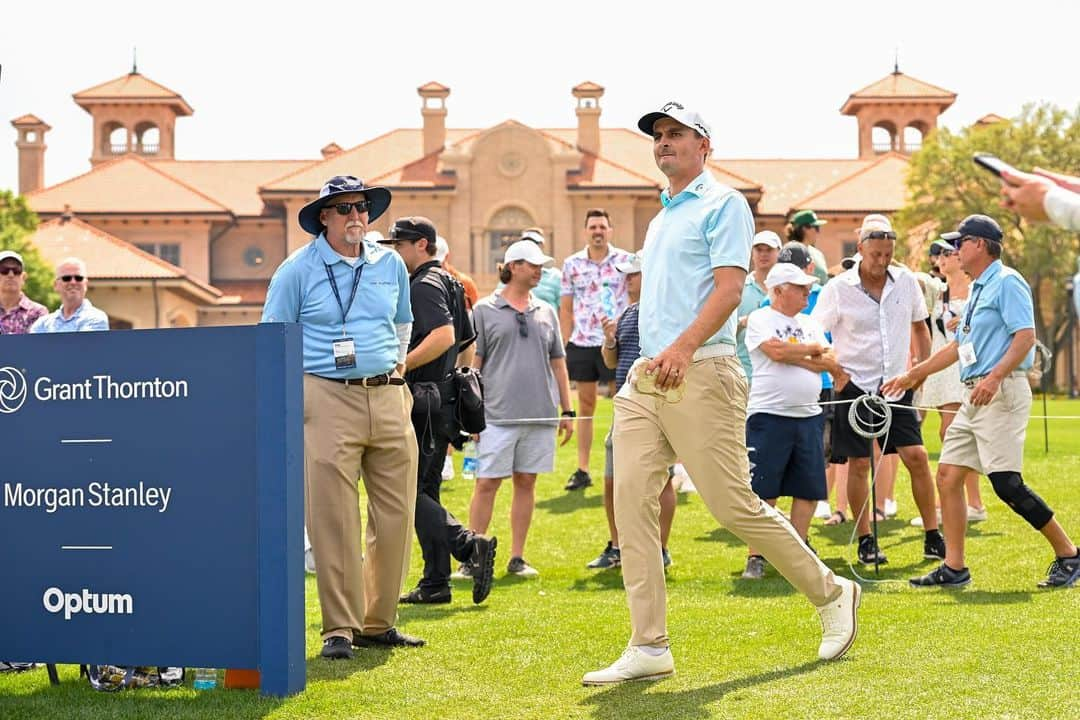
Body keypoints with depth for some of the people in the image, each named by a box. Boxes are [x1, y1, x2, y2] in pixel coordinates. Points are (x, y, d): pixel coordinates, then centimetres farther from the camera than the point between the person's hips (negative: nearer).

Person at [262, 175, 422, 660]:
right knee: (333, 521, -6)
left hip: (389, 399, 5)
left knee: (395, 516, 5)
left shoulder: (391, 265, 13)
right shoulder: (298, 270, 0)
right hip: (329, 401, -5)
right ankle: (339, 629, 1)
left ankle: (378, 622, 18)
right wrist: (294, 392, -2)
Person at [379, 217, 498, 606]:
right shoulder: (448, 283, 18)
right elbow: (466, 342, 25)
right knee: (425, 491, 12)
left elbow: (444, 336, -28)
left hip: (423, 404, -10)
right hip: (443, 401, 10)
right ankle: (434, 584, 12)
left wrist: (400, 366, -28)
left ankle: (470, 545, -17)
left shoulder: (425, 285, -12)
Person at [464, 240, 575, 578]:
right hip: (498, 415, -4)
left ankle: (517, 558, 13)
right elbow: (473, 363, 1)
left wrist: (567, 411, 13)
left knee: (526, 483, 7)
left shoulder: (546, 312, 13)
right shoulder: (485, 310, 2)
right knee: (486, 484, -3)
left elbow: (558, 363, 17)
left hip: (540, 414, 4)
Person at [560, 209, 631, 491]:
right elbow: (566, 308, 11)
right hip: (581, 343, 2)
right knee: (585, 406, 7)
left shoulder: (626, 261, 1)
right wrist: (564, 345, 6)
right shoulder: (572, 264, 8)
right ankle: (582, 470, 12)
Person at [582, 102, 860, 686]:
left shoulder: (722, 204, -3)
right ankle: (648, 648, -1)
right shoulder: (660, 217, 23)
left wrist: (683, 347, -28)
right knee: (631, 505, -3)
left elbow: (729, 288, -15)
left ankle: (831, 593, 16)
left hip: (699, 375, -8)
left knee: (734, 506, -5)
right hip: (644, 379, 8)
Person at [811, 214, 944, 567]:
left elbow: (919, 326, 17)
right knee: (859, 463, -1)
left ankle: (933, 537, 7)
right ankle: (865, 541, 11)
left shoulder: (906, 282, 2)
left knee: (917, 456, -3)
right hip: (855, 386, -3)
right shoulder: (838, 289, -9)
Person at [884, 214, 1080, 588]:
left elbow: (1026, 336, -19)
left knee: (1007, 483, -15)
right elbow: (957, 346, 29)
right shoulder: (978, 290, 21)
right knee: (948, 475, 5)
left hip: (1001, 392, -10)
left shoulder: (1007, 282, -8)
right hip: (974, 396, 10)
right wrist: (911, 375, 31)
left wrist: (995, 377, -30)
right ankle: (954, 568, 9)